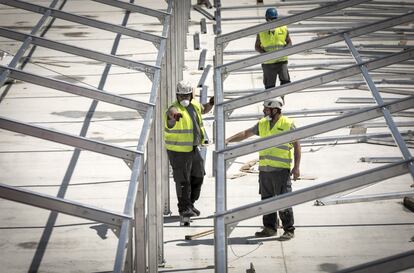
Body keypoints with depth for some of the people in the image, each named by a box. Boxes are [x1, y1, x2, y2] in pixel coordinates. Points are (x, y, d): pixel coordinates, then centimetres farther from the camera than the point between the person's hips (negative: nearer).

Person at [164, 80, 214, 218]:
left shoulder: (194, 104, 2)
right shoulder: (175, 109, -22)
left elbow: (204, 109, 23)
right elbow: (172, 112, -47)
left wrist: (210, 104, 1)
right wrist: (175, 115, -72)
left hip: (194, 149, 8)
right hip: (179, 152, -8)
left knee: (198, 177, 16)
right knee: (183, 181, -1)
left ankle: (190, 204, 31)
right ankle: (184, 208, 12)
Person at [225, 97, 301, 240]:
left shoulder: (288, 124, -5)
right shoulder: (262, 124, 12)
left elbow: (296, 146, -4)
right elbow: (245, 134, 18)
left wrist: (296, 167, -9)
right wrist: (229, 140, 7)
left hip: (281, 169, -6)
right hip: (264, 169, 6)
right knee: (267, 200, 10)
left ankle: (289, 230, 0)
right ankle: (269, 228, 19)